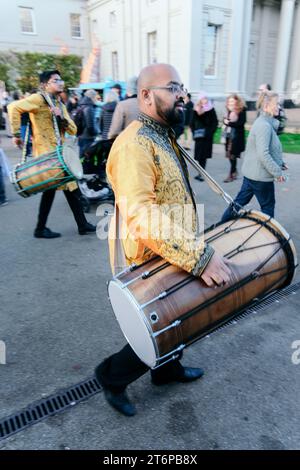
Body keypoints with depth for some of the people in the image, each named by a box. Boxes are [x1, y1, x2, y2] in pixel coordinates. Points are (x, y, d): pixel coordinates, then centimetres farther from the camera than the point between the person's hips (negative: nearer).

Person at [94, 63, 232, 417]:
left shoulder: (163, 136, 10)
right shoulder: (134, 144, -24)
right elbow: (141, 216, -36)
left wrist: (195, 245, 21)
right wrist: (199, 256, -39)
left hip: (171, 257, 10)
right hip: (148, 263, -9)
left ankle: (167, 370, 49)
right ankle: (112, 375, 31)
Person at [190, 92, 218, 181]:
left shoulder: (211, 109, 5)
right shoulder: (196, 110, 4)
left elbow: (215, 122, 3)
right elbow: (192, 123, 7)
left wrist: (210, 132, -8)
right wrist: (194, 132, -5)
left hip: (207, 136, 0)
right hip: (199, 136, 0)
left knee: (204, 155, 1)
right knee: (200, 155, -3)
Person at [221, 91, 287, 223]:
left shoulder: (265, 123, 13)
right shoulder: (264, 126, -21)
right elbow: (263, 154, -28)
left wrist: (280, 163, 17)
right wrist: (277, 172, -22)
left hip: (251, 172, 10)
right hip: (261, 175, -10)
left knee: (241, 200, 16)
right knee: (268, 206, 6)